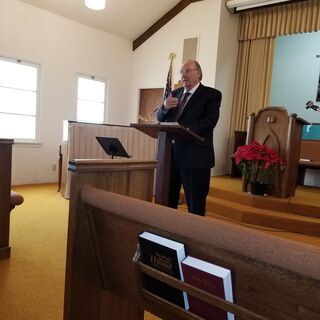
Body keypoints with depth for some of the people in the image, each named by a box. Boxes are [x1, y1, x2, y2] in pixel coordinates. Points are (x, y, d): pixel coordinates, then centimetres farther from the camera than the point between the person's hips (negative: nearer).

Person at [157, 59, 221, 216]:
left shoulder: (212, 94, -1)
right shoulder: (175, 93, 17)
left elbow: (209, 121, -15)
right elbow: (160, 118, 15)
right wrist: (165, 107, -8)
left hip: (194, 155, -6)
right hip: (170, 152, 6)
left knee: (195, 205, 3)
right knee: (167, 200, 15)